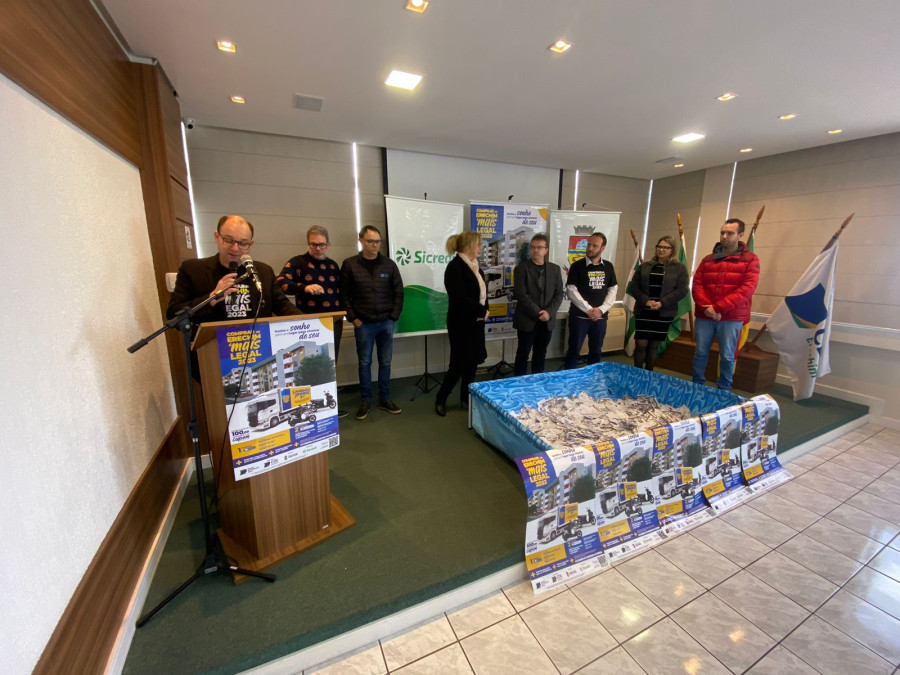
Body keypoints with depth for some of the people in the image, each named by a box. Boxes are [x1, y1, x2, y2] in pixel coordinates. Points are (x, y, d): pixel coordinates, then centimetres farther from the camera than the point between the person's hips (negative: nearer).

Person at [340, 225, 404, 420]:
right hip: (363, 323, -1)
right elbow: (344, 294, 1)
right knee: (365, 363, 7)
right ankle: (365, 401, 21)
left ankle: (385, 399, 23)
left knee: (385, 362, 9)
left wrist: (394, 316, 0)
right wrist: (353, 318, -5)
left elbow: (398, 292, 5)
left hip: (386, 322, 2)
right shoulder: (350, 264, -1)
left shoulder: (389, 264, 3)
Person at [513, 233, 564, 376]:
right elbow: (521, 295, -13)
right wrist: (538, 313, -16)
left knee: (541, 354, 14)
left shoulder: (555, 269, 8)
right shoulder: (521, 268, -5)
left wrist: (549, 312, -10)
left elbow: (559, 294, 5)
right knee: (523, 354, 5)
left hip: (547, 320, 4)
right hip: (527, 320, -4)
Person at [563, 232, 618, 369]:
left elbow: (613, 289, 8)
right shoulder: (577, 266, -5)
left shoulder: (608, 267, 7)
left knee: (596, 351, 13)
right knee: (574, 350, 1)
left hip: (600, 317, 4)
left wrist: (602, 309, -7)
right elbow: (571, 291, -11)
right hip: (579, 316, -4)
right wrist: (589, 310, -14)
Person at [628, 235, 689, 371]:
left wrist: (662, 303, -16)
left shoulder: (679, 268, 4)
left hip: (664, 313, -1)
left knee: (654, 344, 6)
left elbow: (681, 290, -4)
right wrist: (646, 301, -11)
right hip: (643, 311, 1)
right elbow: (634, 286, 4)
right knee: (641, 343, -3)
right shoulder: (645, 266, 10)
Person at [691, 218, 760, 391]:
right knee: (700, 353, 8)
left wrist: (718, 308, -16)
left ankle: (723, 391, 20)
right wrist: (706, 307, -13)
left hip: (731, 318, -2)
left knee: (727, 356, 5)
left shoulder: (750, 259, 1)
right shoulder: (708, 259, 11)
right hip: (703, 316, 3)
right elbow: (697, 284, 3)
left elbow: (746, 289, -9)